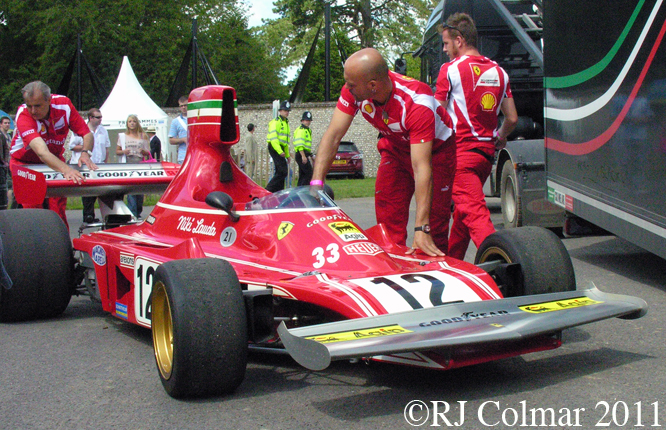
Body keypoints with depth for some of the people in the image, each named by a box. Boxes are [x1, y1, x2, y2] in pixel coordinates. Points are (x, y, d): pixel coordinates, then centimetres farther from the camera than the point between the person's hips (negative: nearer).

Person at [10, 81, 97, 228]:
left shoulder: (64, 104, -19)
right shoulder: (23, 115, -30)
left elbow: (87, 133, -11)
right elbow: (42, 152, -45)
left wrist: (85, 153, -33)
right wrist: (65, 169, -61)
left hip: (55, 160, 2)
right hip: (24, 163, -2)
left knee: (58, 209, -11)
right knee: (33, 208, -14)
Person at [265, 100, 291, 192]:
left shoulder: (285, 123, 22)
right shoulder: (276, 122, -8)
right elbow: (273, 137, -18)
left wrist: (287, 155, 24)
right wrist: (280, 151, -26)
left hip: (280, 148, 10)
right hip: (274, 148, -10)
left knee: (279, 172, 10)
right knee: (283, 171, -16)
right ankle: (268, 190, -15)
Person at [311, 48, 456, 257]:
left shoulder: (417, 103, -38)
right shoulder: (353, 91, -25)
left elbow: (421, 168, -42)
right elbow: (333, 136, -22)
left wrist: (422, 229, -46)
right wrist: (316, 185, -35)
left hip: (435, 149, -4)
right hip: (395, 149, 5)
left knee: (435, 222, -8)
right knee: (388, 220, -2)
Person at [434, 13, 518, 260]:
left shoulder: (451, 69, -6)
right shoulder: (499, 72, 12)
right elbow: (512, 118, 13)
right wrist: (499, 137, 32)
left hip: (461, 150, -7)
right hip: (487, 152, 7)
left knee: (473, 212, -14)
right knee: (462, 210, 20)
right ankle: (451, 260, 31)